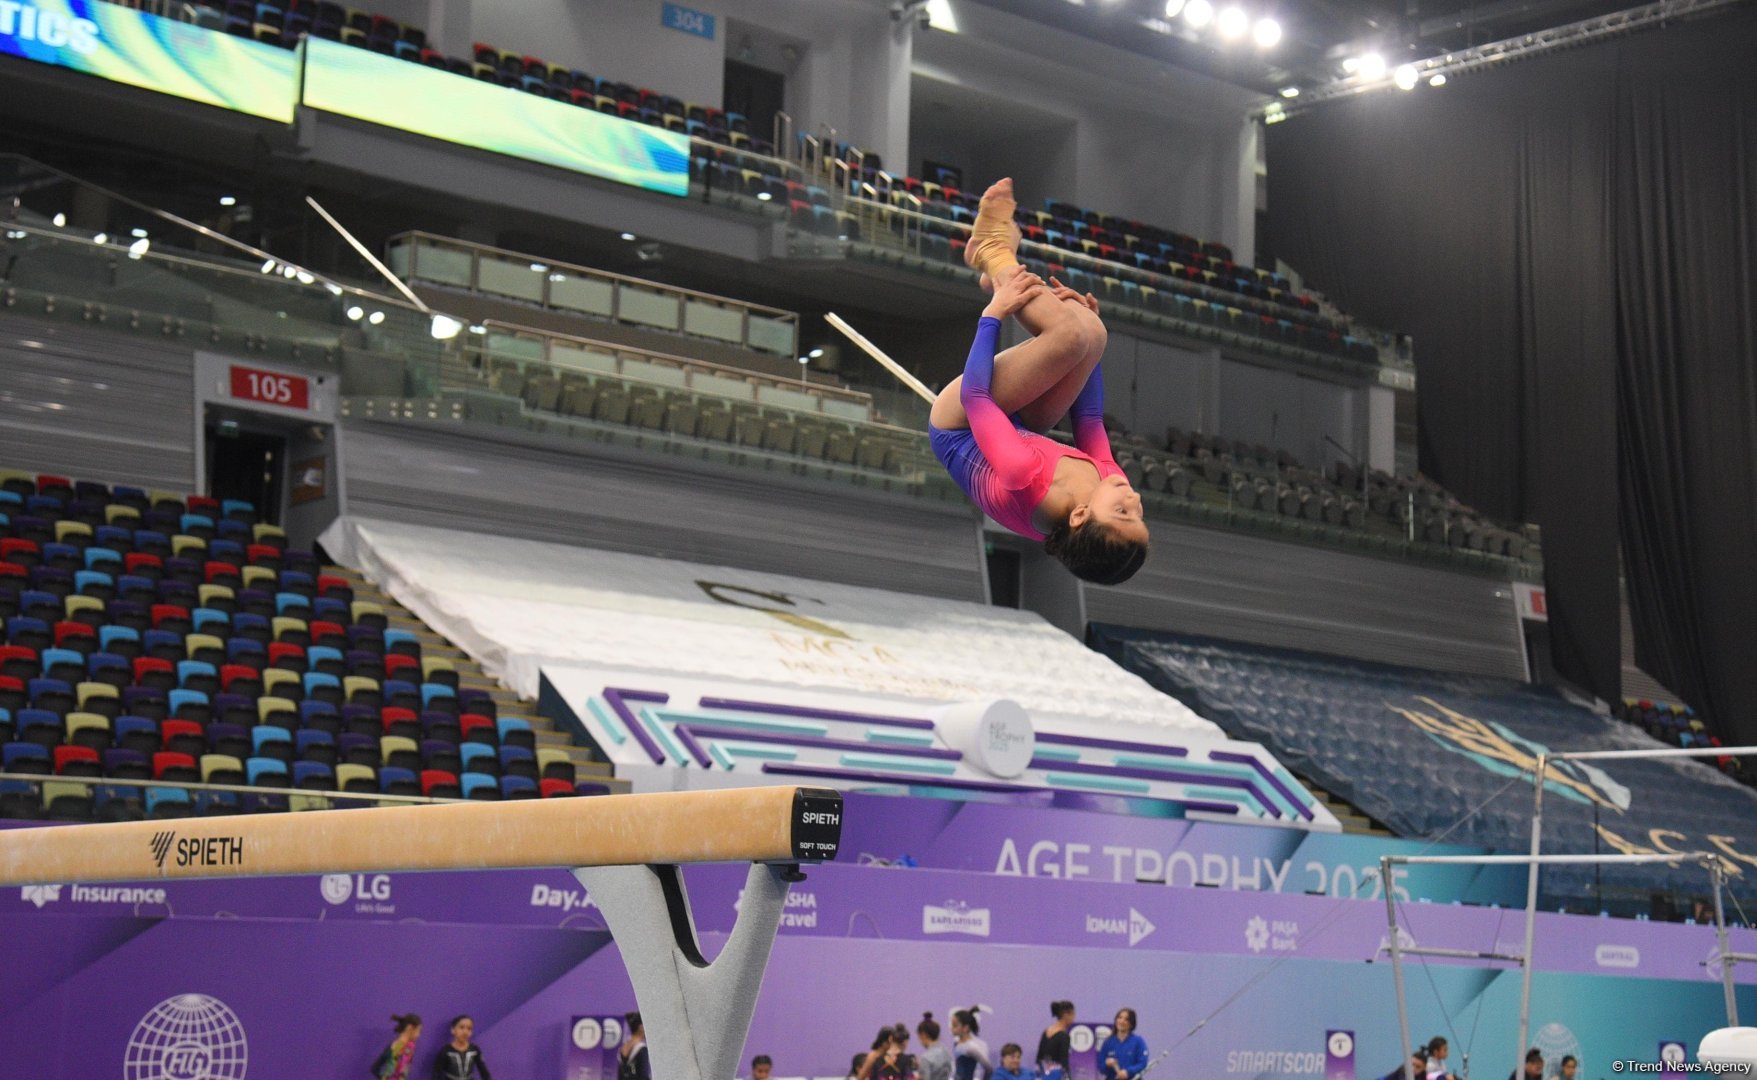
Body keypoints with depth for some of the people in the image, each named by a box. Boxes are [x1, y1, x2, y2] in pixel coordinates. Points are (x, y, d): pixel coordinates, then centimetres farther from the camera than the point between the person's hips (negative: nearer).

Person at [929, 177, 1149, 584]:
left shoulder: (1026, 480, -45)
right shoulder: (1106, 481, -32)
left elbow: (975, 395, -32)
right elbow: (1090, 420, -13)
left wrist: (993, 314, -22)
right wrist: (1088, 330, -9)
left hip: (959, 426, -4)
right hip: (1019, 425, 4)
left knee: (1073, 333, -24)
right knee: (1090, 334, -19)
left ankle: (994, 252, 2)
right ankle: (997, 263, 5)